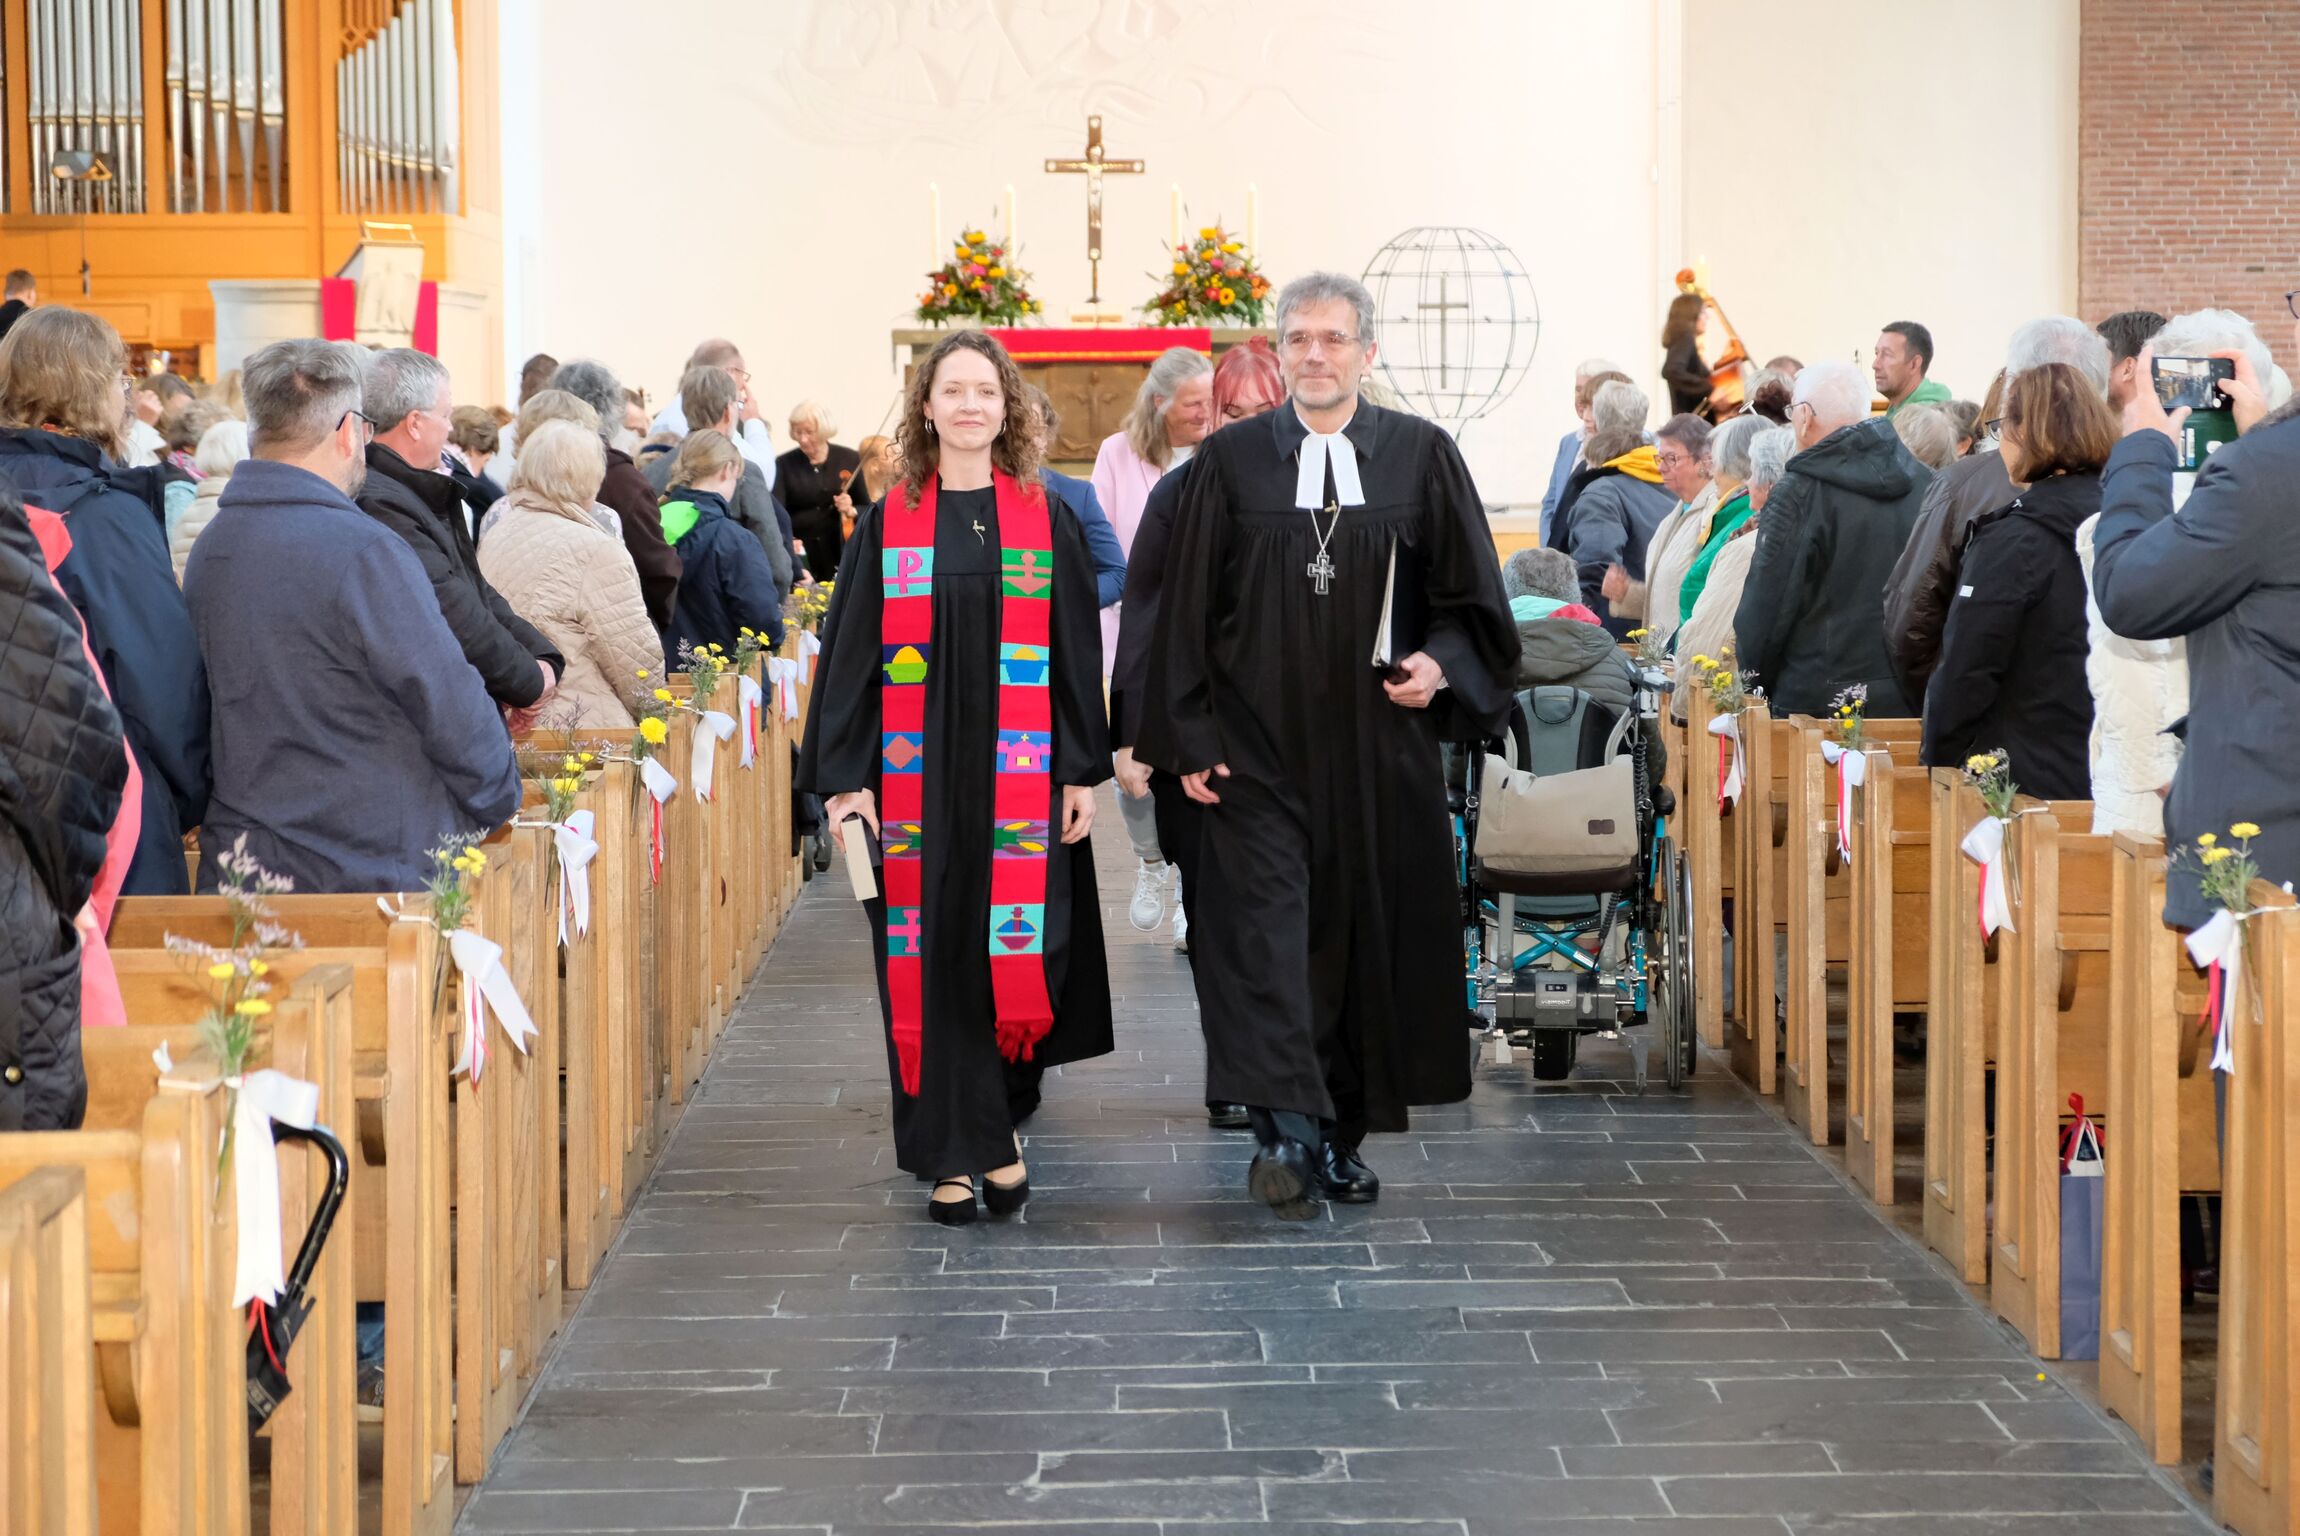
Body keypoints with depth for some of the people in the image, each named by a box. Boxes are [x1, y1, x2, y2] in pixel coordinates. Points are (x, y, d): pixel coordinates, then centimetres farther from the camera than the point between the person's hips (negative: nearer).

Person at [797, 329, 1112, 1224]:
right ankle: (954, 1154, 9)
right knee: (934, 958, 1)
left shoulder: (1048, 522, 6)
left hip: (1020, 777, 0)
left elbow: (1076, 653, 7)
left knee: (1013, 952, -5)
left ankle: (992, 1126, 16)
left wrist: (1082, 772, 1)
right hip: (917, 773, 0)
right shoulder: (888, 524, 5)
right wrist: (844, 776, -4)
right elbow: (852, 652, 4)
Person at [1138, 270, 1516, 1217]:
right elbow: (1187, 609, 4)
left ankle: (1342, 1133, 19)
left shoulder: (1421, 456, 3)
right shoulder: (1231, 461, 2)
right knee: (1264, 924, -13)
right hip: (1259, 748, -1)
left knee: (1371, 934, 6)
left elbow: (1471, 597, 7)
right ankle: (1288, 1129, -18)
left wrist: (1442, 663, -12)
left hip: (1379, 748, 1)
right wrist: (1190, 739, -1)